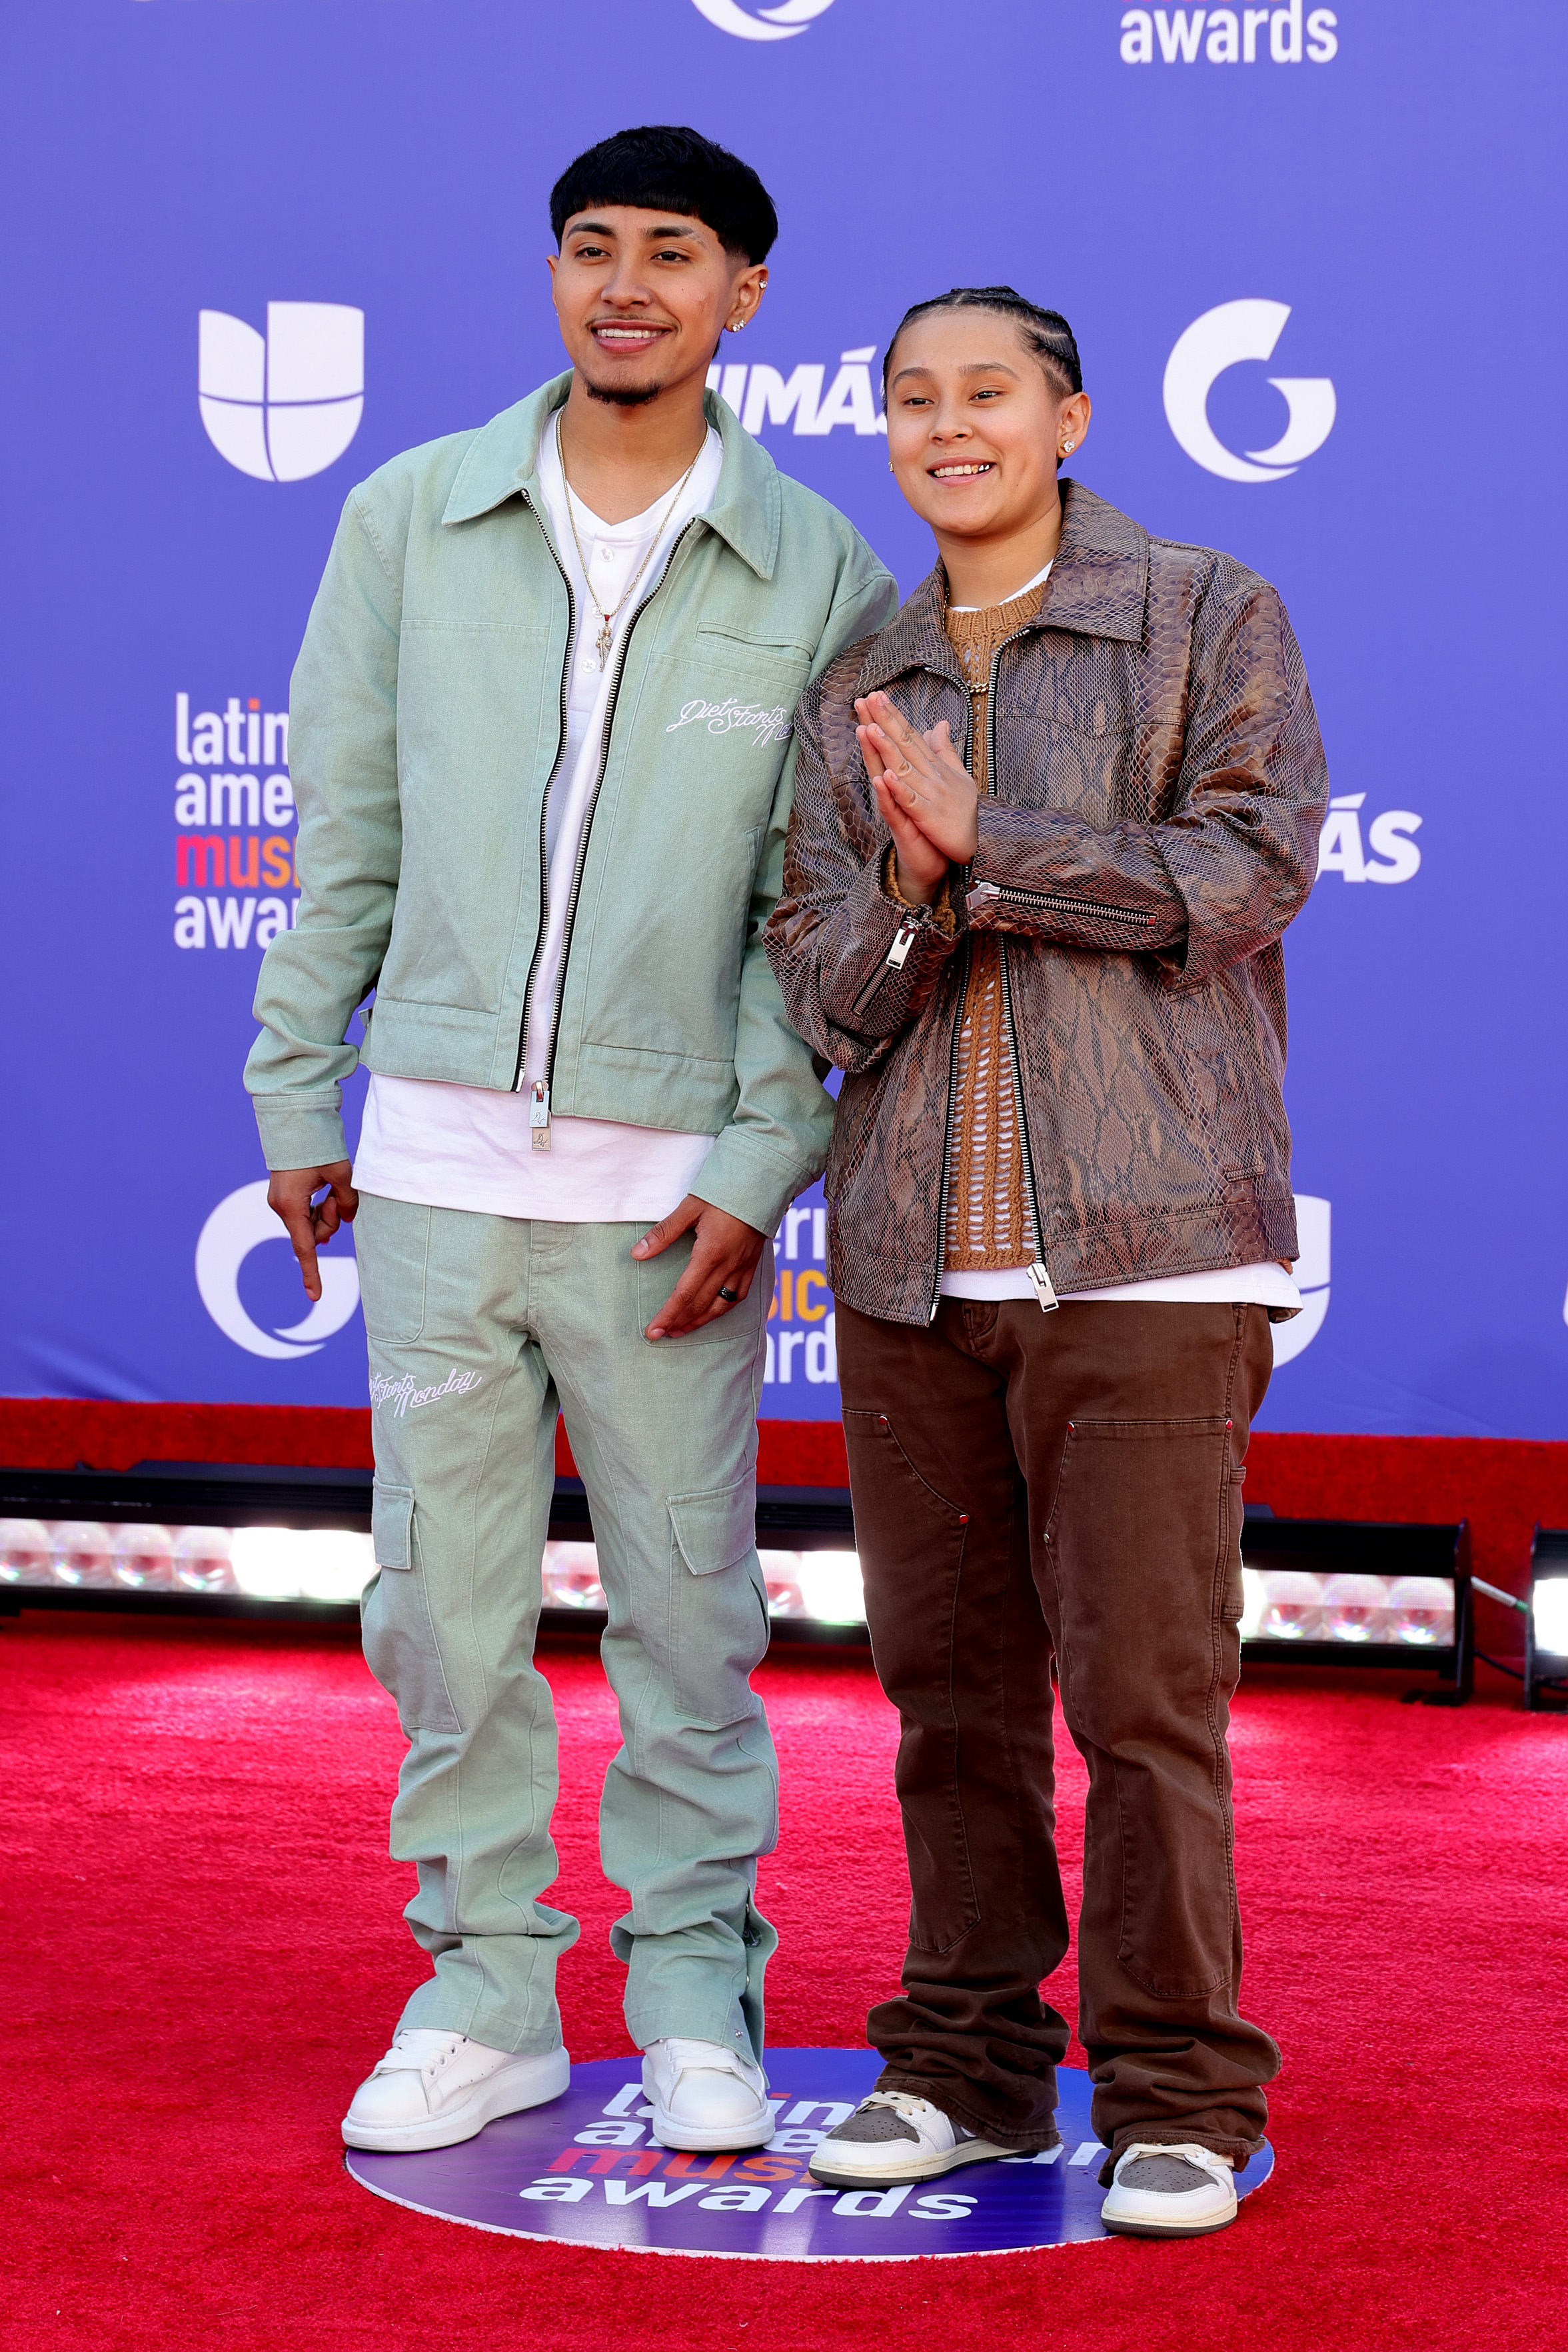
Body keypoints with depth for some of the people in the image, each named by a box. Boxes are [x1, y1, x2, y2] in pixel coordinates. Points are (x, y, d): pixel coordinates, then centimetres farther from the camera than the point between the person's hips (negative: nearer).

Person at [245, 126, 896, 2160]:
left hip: (667, 1185, -1)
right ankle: (485, 1988, 21)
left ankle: (696, 1995, 21)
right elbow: (345, 834, 10)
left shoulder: (819, 576, 1)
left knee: (688, 1610, 6)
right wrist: (298, 1095, 9)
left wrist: (767, 1160, -7)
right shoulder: (411, 519, 6)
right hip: (437, 1156, 2)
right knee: (445, 1606, 6)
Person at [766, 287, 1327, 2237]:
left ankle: (1177, 2096, 8)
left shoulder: (1211, 619, 5)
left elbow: (1248, 871, -8)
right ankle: (966, 2064, 20)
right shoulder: (855, 694, 16)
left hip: (1141, 1249, -4)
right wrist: (909, 895, -10)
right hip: (909, 1257, 4)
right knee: (950, 1684, 8)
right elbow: (819, 987, 11)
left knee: (1145, 1686, -4)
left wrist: (986, 841, -9)